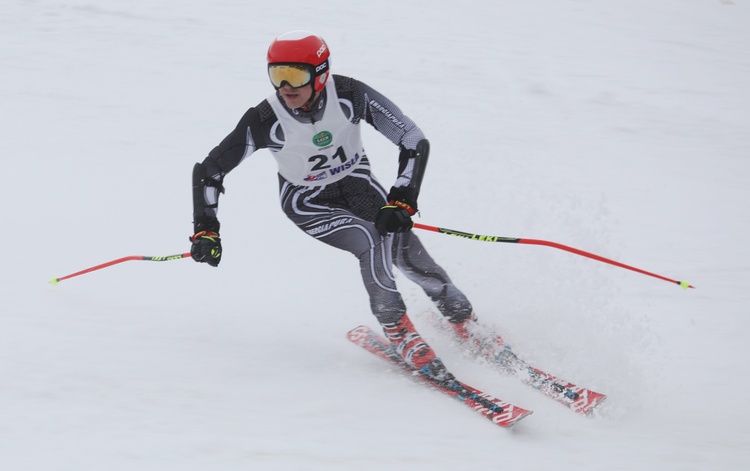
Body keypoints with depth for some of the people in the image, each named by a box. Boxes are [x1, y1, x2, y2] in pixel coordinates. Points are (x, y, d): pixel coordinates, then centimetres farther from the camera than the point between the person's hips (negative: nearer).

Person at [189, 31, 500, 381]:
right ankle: (397, 330, -10)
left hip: (356, 181, 2)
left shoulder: (350, 95, -28)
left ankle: (463, 319, 13)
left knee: (409, 256, -13)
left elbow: (414, 142, -23)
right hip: (307, 203, -2)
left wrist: (402, 201, -31)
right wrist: (205, 230, -24)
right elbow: (208, 171, -17)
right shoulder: (265, 121, -28)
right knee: (372, 243, -28)